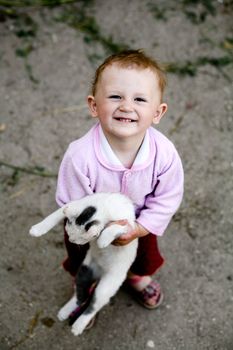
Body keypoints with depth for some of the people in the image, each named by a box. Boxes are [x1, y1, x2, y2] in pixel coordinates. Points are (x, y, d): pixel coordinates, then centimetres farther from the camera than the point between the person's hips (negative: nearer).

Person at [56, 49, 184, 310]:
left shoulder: (165, 153, -35)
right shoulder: (80, 156, -41)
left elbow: (167, 199, -18)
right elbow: (72, 205, -27)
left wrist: (139, 228, -25)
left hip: (140, 224, 2)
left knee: (145, 257, 34)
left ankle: (138, 276, 70)